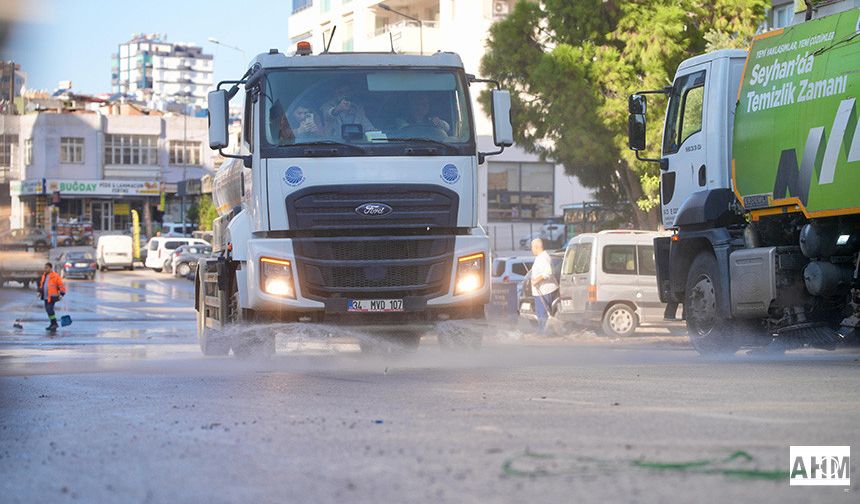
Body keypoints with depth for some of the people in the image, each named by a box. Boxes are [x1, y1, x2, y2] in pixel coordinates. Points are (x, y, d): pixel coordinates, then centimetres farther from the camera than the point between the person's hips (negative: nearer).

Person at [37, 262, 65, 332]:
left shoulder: (55, 276, -10)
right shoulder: (44, 275, 13)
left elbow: (61, 286, -9)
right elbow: (42, 284, 28)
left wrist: (61, 294, -14)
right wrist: (40, 292, 20)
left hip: (52, 297, -8)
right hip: (46, 297, 8)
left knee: (49, 309, -16)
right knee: (48, 310, 9)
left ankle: (54, 323, -7)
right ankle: (53, 324, 17)